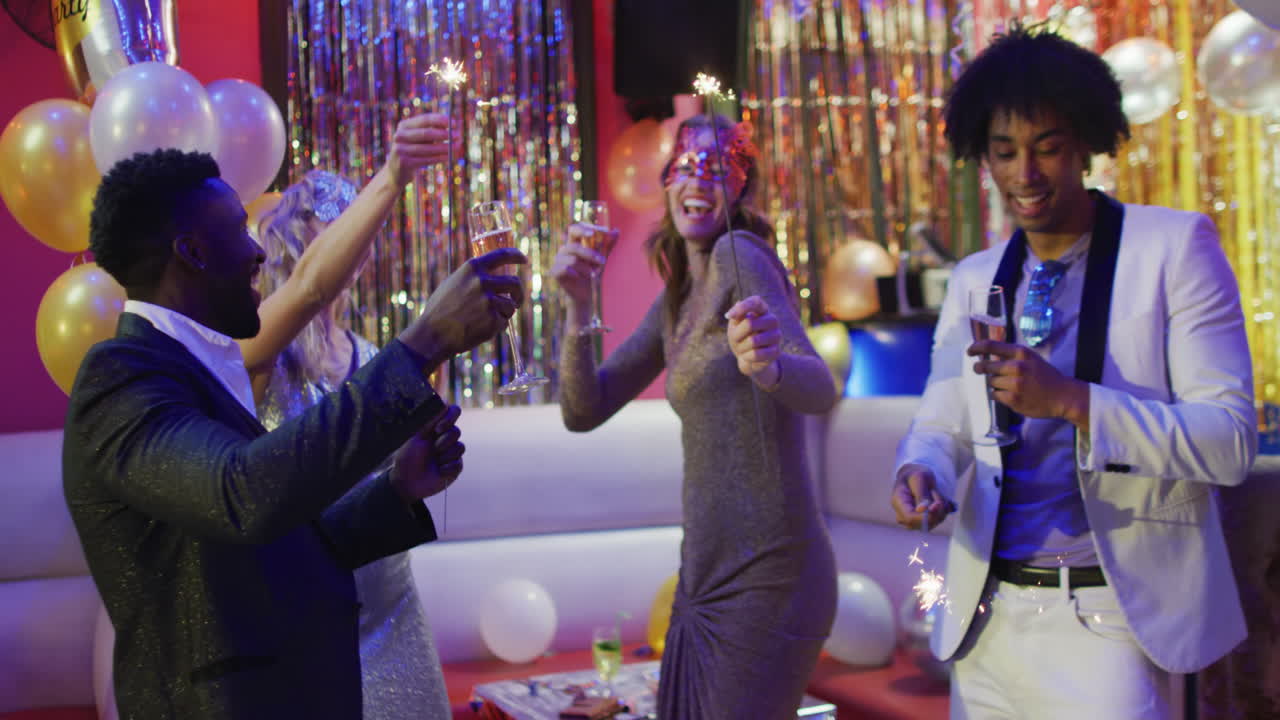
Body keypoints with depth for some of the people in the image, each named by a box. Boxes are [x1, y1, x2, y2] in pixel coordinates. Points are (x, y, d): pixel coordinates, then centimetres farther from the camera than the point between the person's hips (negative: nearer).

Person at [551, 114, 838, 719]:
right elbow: (584, 412, 8)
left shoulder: (741, 255, -10)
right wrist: (578, 306, -7)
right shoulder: (672, 304, 13)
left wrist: (768, 367, -46)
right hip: (704, 580, 8)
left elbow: (820, 389, -23)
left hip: (766, 582, -8)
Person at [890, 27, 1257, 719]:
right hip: (987, 616, 5)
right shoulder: (973, 280, 11)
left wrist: (1070, 399, -23)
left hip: (1110, 619, -4)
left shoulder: (1174, 245, -5)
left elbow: (1231, 439, -10)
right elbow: (940, 424, 11)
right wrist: (920, 472, -13)